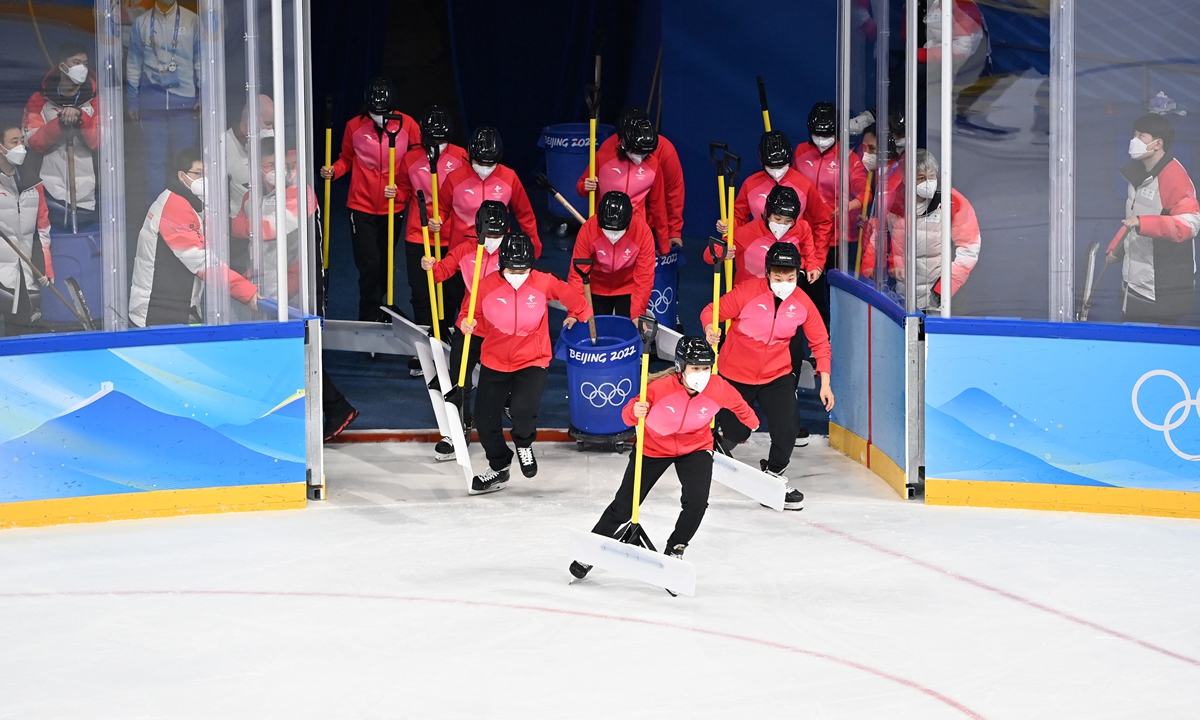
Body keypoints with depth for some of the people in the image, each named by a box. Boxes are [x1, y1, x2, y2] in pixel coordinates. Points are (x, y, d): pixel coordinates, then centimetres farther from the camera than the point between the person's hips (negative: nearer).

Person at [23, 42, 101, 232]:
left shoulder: (95, 101, 4)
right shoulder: (40, 101, 5)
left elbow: (99, 142, -6)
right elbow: (33, 142, -4)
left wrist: (81, 118, -22)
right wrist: (59, 123, -19)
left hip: (88, 195, 0)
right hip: (52, 194, 0)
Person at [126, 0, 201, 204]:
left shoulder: (192, 21, 4)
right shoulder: (141, 23, 7)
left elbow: (201, 62, 4)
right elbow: (134, 65, 9)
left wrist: (204, 96, -4)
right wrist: (132, 101, 6)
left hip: (185, 102, -1)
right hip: (152, 103, 1)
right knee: (155, 160, 3)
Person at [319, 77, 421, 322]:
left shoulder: (407, 125, -6)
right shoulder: (354, 126, -5)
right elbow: (347, 159, 9)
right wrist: (333, 170, -11)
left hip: (393, 208, 1)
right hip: (362, 207, -1)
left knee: (385, 265, 12)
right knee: (369, 265, -8)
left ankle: (379, 311, 28)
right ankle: (371, 318, 3)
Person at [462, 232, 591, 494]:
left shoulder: (544, 283, -14)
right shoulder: (486, 286, -13)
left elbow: (571, 295, 2)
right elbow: (477, 317, -1)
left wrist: (576, 314, 14)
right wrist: (468, 324, -20)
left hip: (533, 361, -2)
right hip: (494, 362, 2)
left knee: (523, 411, -24)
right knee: (485, 418, 3)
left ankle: (524, 443, 13)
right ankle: (498, 467, 31)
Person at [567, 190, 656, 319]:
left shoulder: (642, 231, -28)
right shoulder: (588, 229, -28)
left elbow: (645, 276, -23)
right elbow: (577, 272, -25)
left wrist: (637, 313, -28)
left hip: (628, 290, 0)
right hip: (597, 289, 1)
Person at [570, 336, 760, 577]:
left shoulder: (719, 388, -24)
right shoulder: (659, 388, -32)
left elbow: (737, 403, 0)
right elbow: (629, 415, -22)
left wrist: (751, 420, 19)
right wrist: (635, 411, -46)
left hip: (696, 448, 1)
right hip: (654, 448, -1)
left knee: (697, 501, -22)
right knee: (624, 505, 3)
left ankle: (675, 550, 4)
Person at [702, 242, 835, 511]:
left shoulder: (802, 303, -9)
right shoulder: (747, 292, -20)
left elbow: (820, 341, 1)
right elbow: (712, 311, -12)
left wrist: (825, 383, -4)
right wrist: (710, 328, -36)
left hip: (777, 375, 3)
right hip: (736, 374, -3)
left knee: (786, 430, -7)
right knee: (735, 433, 2)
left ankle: (773, 475, 23)